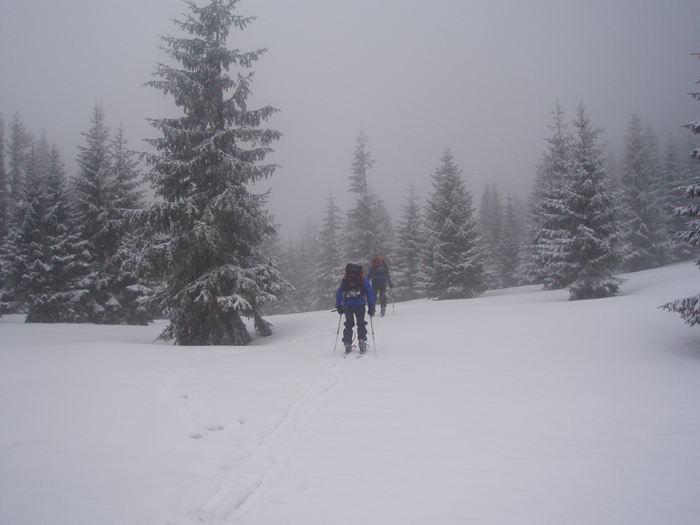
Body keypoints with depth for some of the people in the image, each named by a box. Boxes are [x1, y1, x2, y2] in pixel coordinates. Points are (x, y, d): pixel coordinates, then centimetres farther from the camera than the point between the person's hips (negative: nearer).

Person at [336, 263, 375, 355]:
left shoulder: (344, 280, 17)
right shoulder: (363, 280, 11)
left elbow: (338, 294, 16)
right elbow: (370, 293, 7)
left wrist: (338, 306, 21)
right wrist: (371, 307, 9)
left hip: (346, 305, 2)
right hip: (359, 305, -2)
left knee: (348, 324, 11)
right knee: (361, 324, 9)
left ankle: (347, 344, 6)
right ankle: (361, 341, -2)